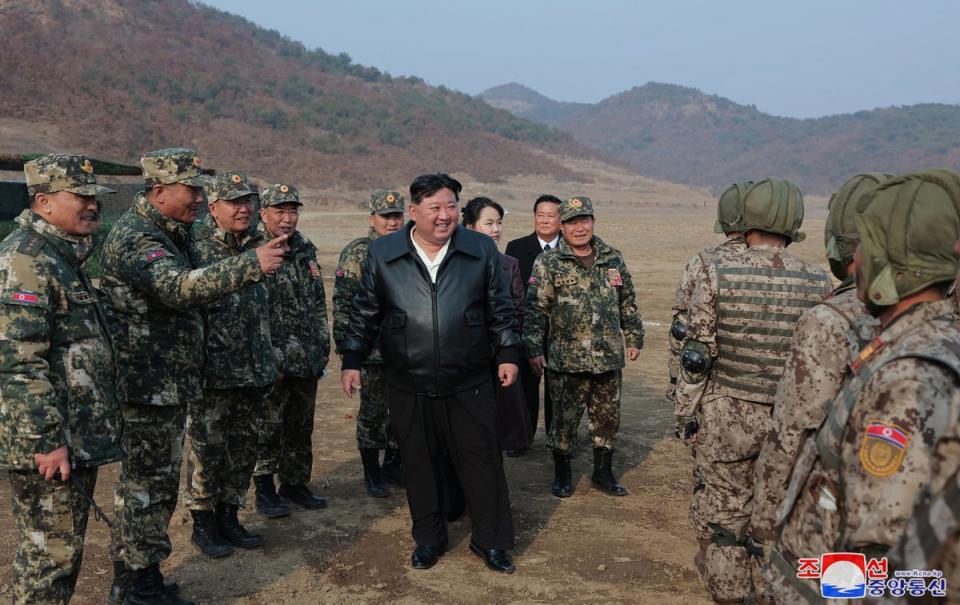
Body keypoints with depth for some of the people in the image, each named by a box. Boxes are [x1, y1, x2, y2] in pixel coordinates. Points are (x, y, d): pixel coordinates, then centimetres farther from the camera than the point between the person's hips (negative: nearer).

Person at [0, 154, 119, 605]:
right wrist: (46, 441, -23)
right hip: (49, 445, -10)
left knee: (65, 548, 19)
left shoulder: (65, 255, 15)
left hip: (78, 439, 10)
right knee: (49, 554, 0)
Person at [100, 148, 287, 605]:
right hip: (149, 386, -10)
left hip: (166, 384, 10)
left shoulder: (167, 234, 15)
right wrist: (251, 264, -40)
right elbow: (180, 288, -35)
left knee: (147, 482, 18)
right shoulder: (134, 237, -18)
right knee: (149, 484, 0)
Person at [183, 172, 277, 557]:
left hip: (254, 373, 6)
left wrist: (269, 364, 19)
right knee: (207, 450, 5)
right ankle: (203, 523, 20)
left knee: (243, 449, 14)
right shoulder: (198, 250, -9)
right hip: (214, 375, -6)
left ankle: (229, 517, 28)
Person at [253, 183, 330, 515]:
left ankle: (295, 484, 28)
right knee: (269, 428, 4)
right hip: (273, 361, -6)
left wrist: (324, 346, 13)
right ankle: (265, 492, 17)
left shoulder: (306, 251, 11)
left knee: (301, 426, 15)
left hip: (307, 360, 6)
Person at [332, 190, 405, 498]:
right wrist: (345, 343, -11)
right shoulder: (356, 253, -5)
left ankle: (393, 464, 28)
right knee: (373, 412, 5)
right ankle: (372, 473, 17)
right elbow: (343, 301, -7)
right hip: (372, 348, -4)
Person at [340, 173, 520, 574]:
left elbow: (500, 309, 6)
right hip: (408, 388, 1)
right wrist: (352, 361, 5)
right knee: (420, 465, 12)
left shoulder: (481, 250, 1)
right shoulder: (382, 254, 0)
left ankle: (491, 541, 22)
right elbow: (364, 313, 7)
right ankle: (428, 539, 30)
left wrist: (507, 353, 2)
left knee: (482, 462, 6)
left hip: (470, 385, 0)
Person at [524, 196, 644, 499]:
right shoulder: (548, 263, -5)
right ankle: (562, 475, 23)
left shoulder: (613, 259, 8)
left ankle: (603, 473, 28)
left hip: (609, 358, 4)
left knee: (608, 418, 12)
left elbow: (628, 303, 15)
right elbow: (535, 308, -6)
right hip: (567, 360, -4)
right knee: (565, 419, 5)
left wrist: (634, 338, 14)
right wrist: (534, 349, -11)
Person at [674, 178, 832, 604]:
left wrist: (685, 410, 1)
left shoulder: (718, 274, -9)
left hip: (727, 412, -2)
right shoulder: (818, 283, -3)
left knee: (723, 509, 11)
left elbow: (697, 351, -8)